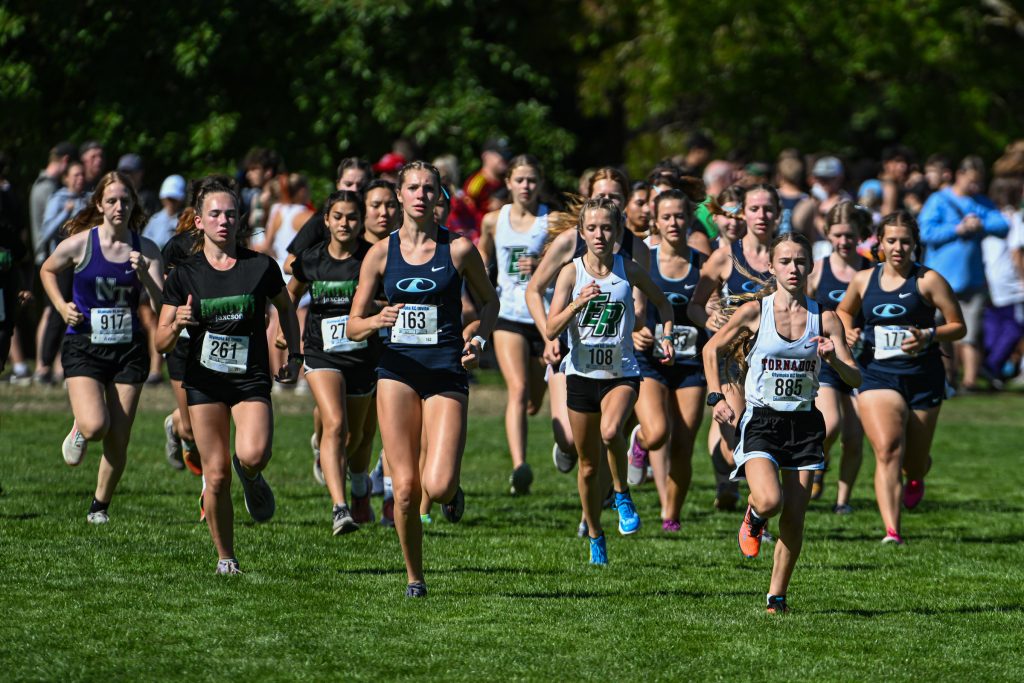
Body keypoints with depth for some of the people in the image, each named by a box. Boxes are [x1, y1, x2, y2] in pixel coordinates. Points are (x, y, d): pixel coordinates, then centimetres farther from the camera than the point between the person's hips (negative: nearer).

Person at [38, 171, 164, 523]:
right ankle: (79, 431, 15)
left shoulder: (145, 250, -2)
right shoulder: (80, 243, -7)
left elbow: (162, 305, -7)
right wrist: (62, 306, -2)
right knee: (95, 426, -23)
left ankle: (101, 505, 24)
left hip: (129, 349, 2)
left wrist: (144, 275, -23)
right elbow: (47, 271, 12)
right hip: (84, 347, -2)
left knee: (118, 443, 2)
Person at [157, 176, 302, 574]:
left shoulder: (261, 266, -1)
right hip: (204, 382, 1)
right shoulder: (184, 275, -1)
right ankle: (225, 557, 14)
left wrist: (294, 354, 8)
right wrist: (178, 323, -20)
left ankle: (250, 476, 13)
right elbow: (162, 344, 1)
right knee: (216, 474, -3)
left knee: (253, 455, -25)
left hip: (252, 380, -1)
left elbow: (285, 309, 18)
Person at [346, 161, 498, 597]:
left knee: (438, 487, -17)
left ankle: (452, 491, 21)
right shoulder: (381, 253, 5)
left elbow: (489, 302, 17)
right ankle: (414, 577, 14)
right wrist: (376, 321, -15)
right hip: (398, 369, 1)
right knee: (405, 488, -6)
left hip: (446, 372, -1)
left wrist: (478, 339, -1)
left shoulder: (459, 249, 2)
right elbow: (354, 326, 7)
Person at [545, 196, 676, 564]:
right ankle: (595, 537, 27)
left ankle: (622, 493, -8)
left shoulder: (629, 271, -3)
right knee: (588, 465, 8)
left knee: (610, 431, -33)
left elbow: (662, 303, 17)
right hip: (581, 375, 1)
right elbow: (550, 330, -11)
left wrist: (666, 337, 1)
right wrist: (579, 303, -25)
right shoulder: (571, 272, -4)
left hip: (622, 373, -1)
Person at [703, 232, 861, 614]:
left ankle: (777, 596, 16)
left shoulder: (825, 319, 1)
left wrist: (835, 358, -20)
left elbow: (855, 379, 1)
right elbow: (712, 349, 8)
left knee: (794, 519, 0)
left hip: (804, 424, 2)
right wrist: (716, 397, -2)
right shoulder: (754, 312, -4)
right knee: (770, 501, -24)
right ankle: (753, 519, 14)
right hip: (761, 421, -2)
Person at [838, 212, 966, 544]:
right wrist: (848, 334, 4)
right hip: (878, 376, 1)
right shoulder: (863, 280, 5)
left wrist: (929, 336, -19)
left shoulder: (928, 280, -5)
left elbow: (958, 326, -1)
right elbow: (845, 311, 25)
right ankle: (892, 532, -30)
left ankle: (916, 478, 54)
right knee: (887, 449, -22)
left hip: (923, 379, 0)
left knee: (914, 463, 12)